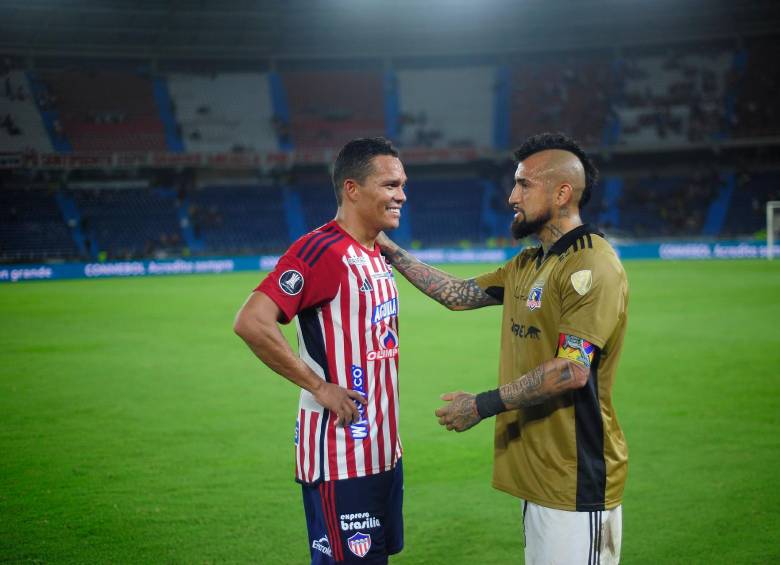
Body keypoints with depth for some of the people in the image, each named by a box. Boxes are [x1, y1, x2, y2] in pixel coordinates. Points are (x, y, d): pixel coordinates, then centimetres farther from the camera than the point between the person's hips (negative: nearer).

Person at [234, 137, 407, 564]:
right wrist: (320, 386, -20)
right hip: (340, 456, -9)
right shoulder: (321, 249, -17)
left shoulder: (377, 256, 12)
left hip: (383, 449, 9)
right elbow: (251, 322, -25)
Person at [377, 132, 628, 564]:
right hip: (538, 474, 9)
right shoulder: (527, 264, 15)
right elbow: (460, 295, 23)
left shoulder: (593, 266, -16)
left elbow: (572, 370, -23)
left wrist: (483, 405, -19)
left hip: (578, 479, -9)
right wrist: (392, 253, 20)